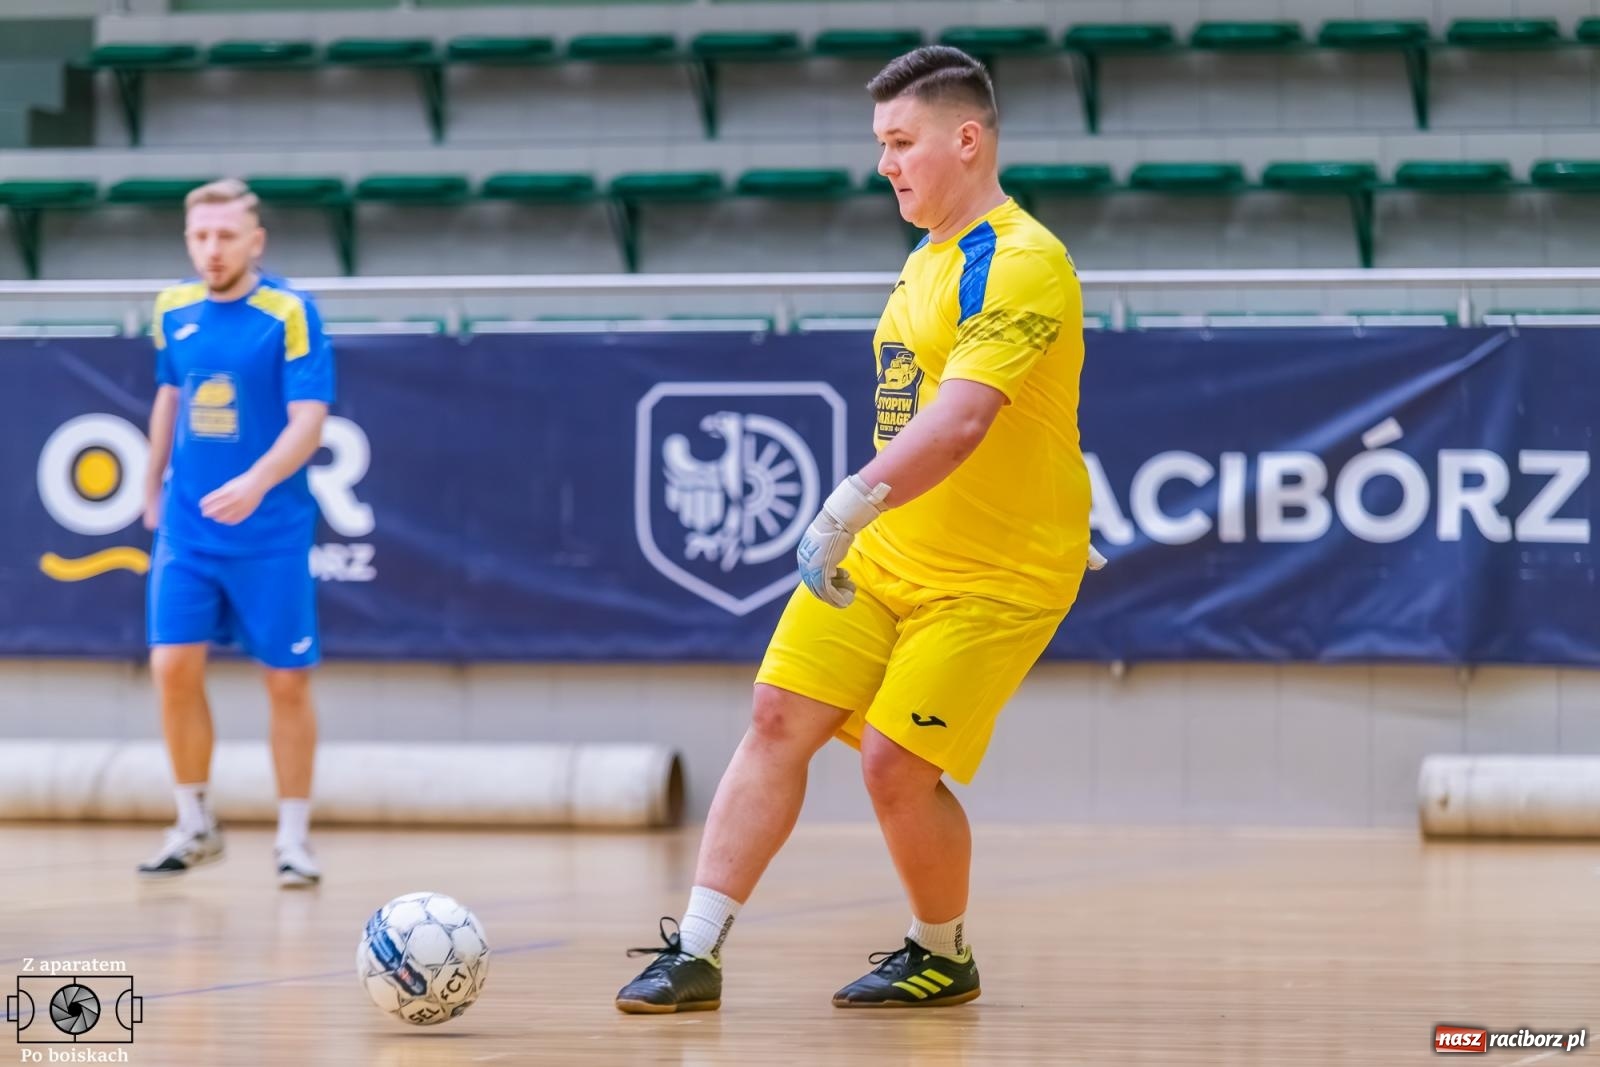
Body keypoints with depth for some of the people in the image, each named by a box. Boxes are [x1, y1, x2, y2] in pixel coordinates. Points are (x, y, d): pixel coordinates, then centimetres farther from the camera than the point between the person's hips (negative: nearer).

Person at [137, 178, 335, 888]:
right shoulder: (174, 311, 4)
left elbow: (308, 420, -17)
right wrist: (153, 488, 25)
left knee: (287, 680, 1)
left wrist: (257, 482, -33)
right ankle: (194, 826, 11)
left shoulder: (290, 314, -10)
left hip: (271, 531, -4)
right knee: (173, 667, -5)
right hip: (187, 527, 4)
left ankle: (293, 839, 12)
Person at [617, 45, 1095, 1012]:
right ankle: (697, 953, 0)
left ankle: (945, 958, 12)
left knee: (896, 765, -13)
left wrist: (849, 508, -41)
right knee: (778, 724, -2)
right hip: (882, 558, 9)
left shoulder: (1018, 264, -19)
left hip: (995, 576, -9)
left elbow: (958, 422, -33)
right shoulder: (929, 261, 12)